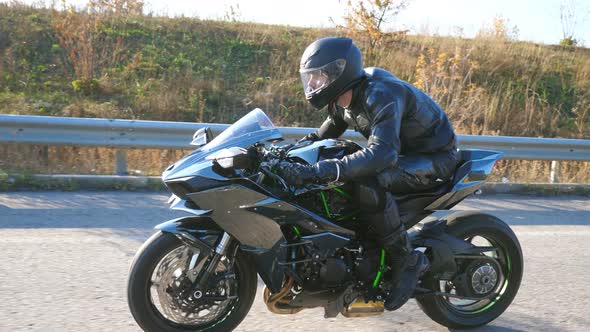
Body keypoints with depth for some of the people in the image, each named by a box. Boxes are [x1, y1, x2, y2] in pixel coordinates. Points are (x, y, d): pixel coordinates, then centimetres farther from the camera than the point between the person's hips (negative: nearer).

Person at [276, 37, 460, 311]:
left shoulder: (380, 94, -30)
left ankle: (406, 261, -18)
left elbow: (383, 153, -45)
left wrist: (316, 171, -51)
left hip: (436, 159, -10)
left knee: (367, 182, -33)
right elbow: (326, 133, 18)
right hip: (404, 153, 10)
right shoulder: (343, 99, -2)